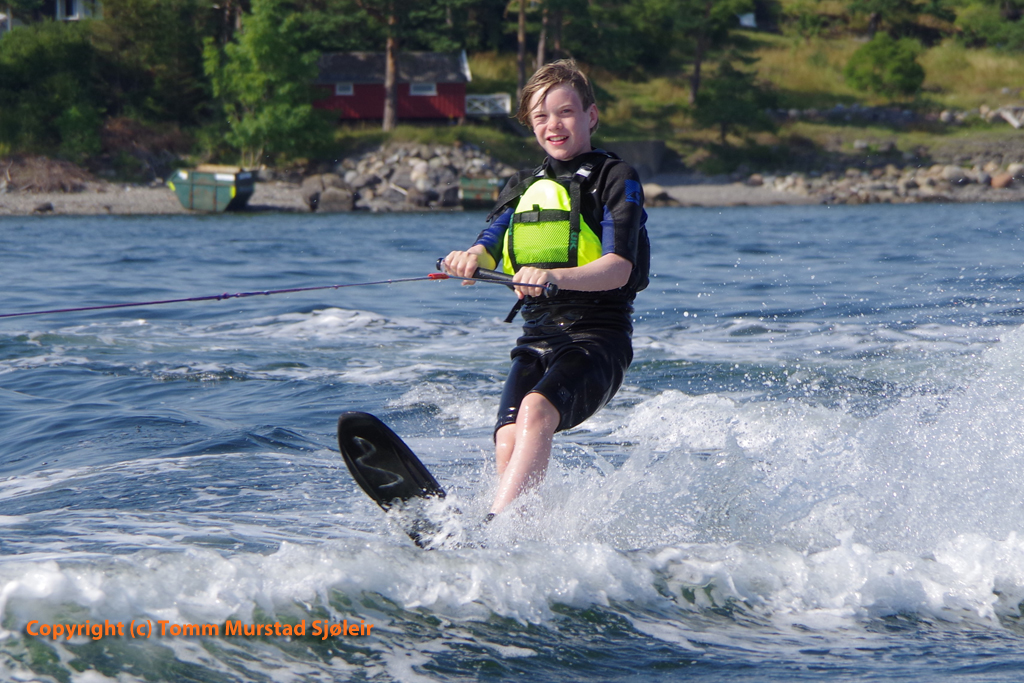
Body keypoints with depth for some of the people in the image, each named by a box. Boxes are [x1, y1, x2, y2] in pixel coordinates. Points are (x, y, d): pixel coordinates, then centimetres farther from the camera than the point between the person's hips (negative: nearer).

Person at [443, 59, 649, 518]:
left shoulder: (615, 179, 4)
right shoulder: (523, 187, 23)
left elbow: (619, 270, -10)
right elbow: (489, 248, 8)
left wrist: (557, 276, -31)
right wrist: (470, 258, -19)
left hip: (598, 337, -5)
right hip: (537, 337, 6)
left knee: (536, 410, -32)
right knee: (508, 441, -21)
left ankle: (494, 527, -47)